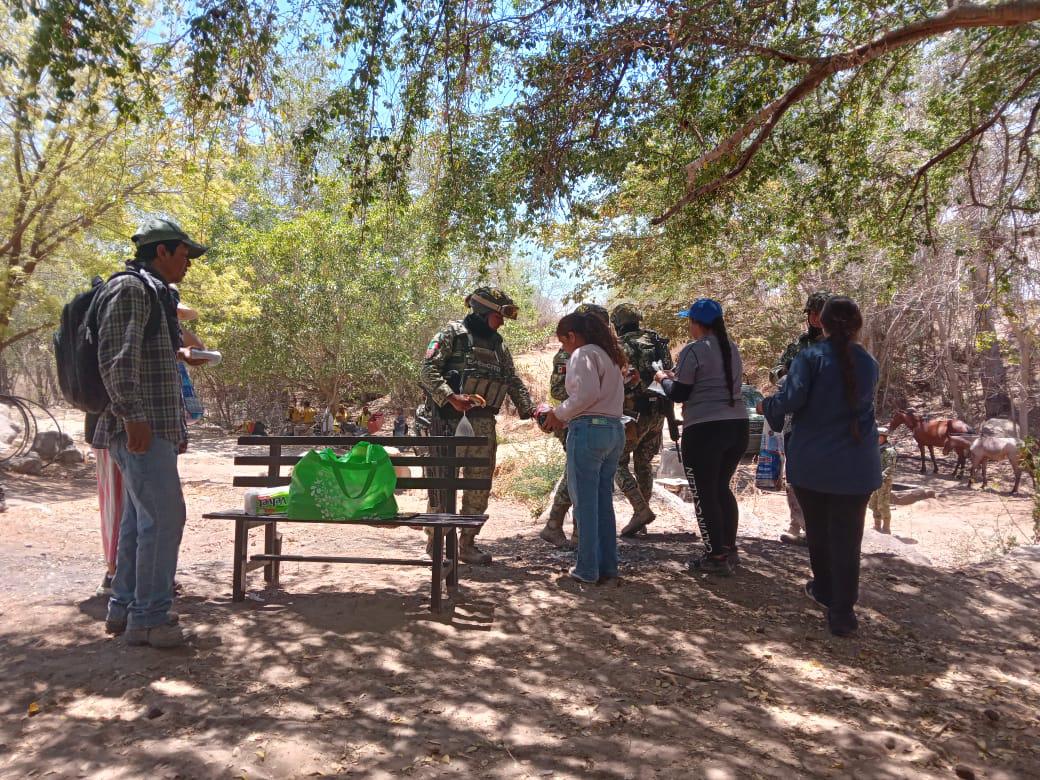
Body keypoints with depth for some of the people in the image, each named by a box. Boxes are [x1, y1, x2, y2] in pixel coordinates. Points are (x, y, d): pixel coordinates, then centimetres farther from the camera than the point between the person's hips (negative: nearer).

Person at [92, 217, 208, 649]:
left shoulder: (152, 292, 21)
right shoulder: (130, 288, -9)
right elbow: (116, 357, -19)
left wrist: (179, 353, 24)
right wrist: (132, 415, -23)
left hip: (154, 426, 10)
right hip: (142, 426, -10)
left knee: (140, 517, 13)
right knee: (164, 515, -10)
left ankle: (124, 608, 23)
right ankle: (149, 616, -2)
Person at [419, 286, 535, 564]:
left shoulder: (498, 345, 16)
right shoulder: (452, 334, -4)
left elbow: (513, 381, 17)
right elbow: (428, 370, -12)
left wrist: (530, 409, 5)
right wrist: (451, 398, -24)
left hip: (483, 424, 6)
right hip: (450, 421, -6)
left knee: (480, 485, 8)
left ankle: (467, 543, 20)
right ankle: (436, 543, 13)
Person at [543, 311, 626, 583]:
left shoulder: (582, 354, -6)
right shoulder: (610, 356, 20)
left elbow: (588, 394, -20)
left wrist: (560, 413, -6)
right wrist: (567, 416, 13)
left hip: (588, 429, -9)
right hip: (614, 430, 9)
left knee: (585, 502, -1)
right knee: (604, 500, 13)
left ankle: (588, 569, 5)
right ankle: (608, 565, 18)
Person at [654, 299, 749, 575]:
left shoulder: (694, 350, -10)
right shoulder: (732, 349, 13)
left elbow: (678, 394, -8)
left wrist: (664, 378, 12)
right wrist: (679, 377, 23)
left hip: (704, 430, -7)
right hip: (737, 425, 8)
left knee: (704, 493, 4)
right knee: (722, 488, 20)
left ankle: (716, 556, 7)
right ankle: (730, 550, 25)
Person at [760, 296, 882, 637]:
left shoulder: (811, 357, -10)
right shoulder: (868, 362, 5)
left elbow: (791, 399, -19)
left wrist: (767, 406, 0)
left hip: (812, 463, -2)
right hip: (856, 466, 2)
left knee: (818, 530, 17)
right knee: (846, 535, 4)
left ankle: (825, 590, 36)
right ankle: (842, 612, 4)